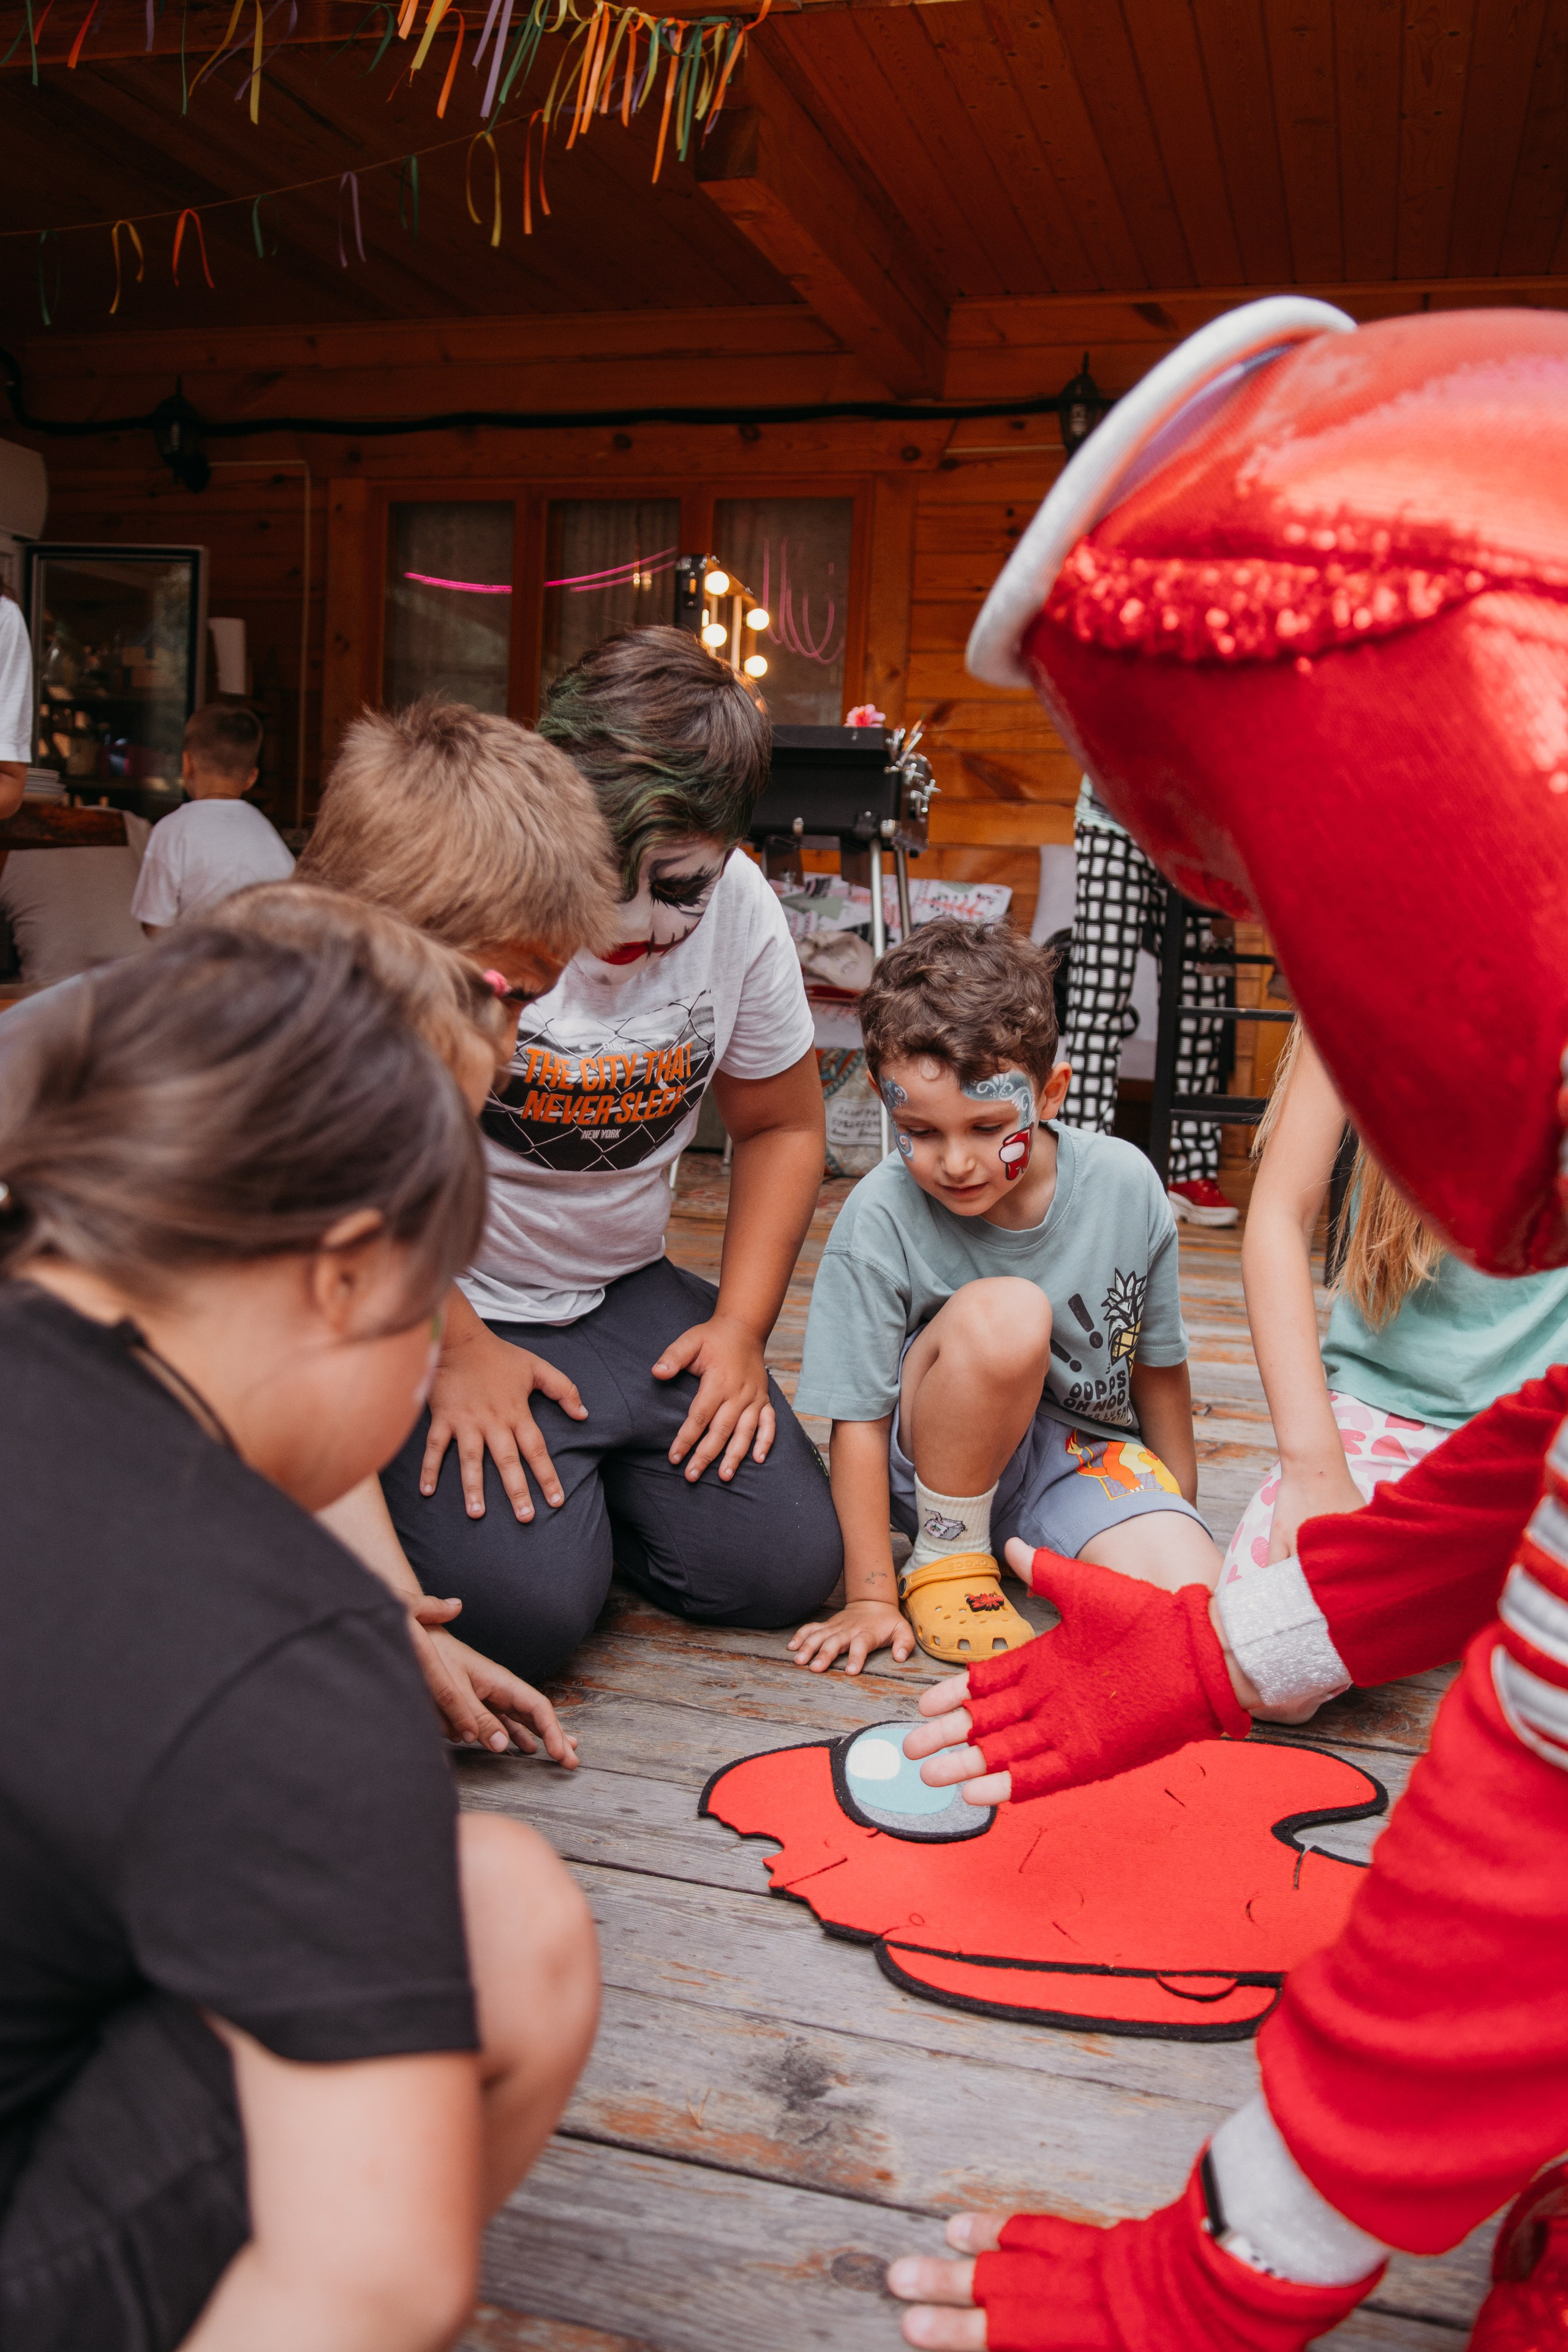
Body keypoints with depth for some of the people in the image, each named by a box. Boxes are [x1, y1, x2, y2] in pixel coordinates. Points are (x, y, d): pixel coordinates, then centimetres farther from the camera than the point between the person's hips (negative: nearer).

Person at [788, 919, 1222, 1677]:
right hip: (943, 1458, -2)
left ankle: (1030, 1549, 5)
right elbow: (860, 1418, -15)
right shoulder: (881, 1218, -21)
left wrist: (1178, 1505, 13)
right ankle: (947, 1556, -12)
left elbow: (1158, 1362, 3)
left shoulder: (1124, 1186, -13)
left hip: (1088, 1451, 2)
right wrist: (869, 1597, -15)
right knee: (1003, 1313, -34)